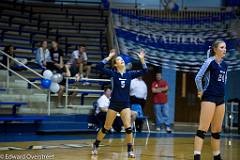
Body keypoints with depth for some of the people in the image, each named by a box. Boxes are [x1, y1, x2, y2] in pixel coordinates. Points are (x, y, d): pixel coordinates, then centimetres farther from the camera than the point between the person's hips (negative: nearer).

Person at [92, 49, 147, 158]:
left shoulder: (129, 74, 4)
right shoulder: (113, 73, -5)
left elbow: (144, 71, 4)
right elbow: (99, 67, -15)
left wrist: (142, 59, -7)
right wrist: (109, 57, -16)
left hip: (125, 104, 2)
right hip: (114, 104, -2)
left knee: (128, 128, -10)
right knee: (106, 128, 6)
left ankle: (130, 150, -1)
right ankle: (95, 145, 25)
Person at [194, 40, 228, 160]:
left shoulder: (224, 65, 13)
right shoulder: (210, 62, -9)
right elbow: (198, 78, -11)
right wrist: (200, 91, -3)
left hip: (220, 99, 8)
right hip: (209, 98, -7)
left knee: (217, 130, 13)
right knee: (203, 129, -13)